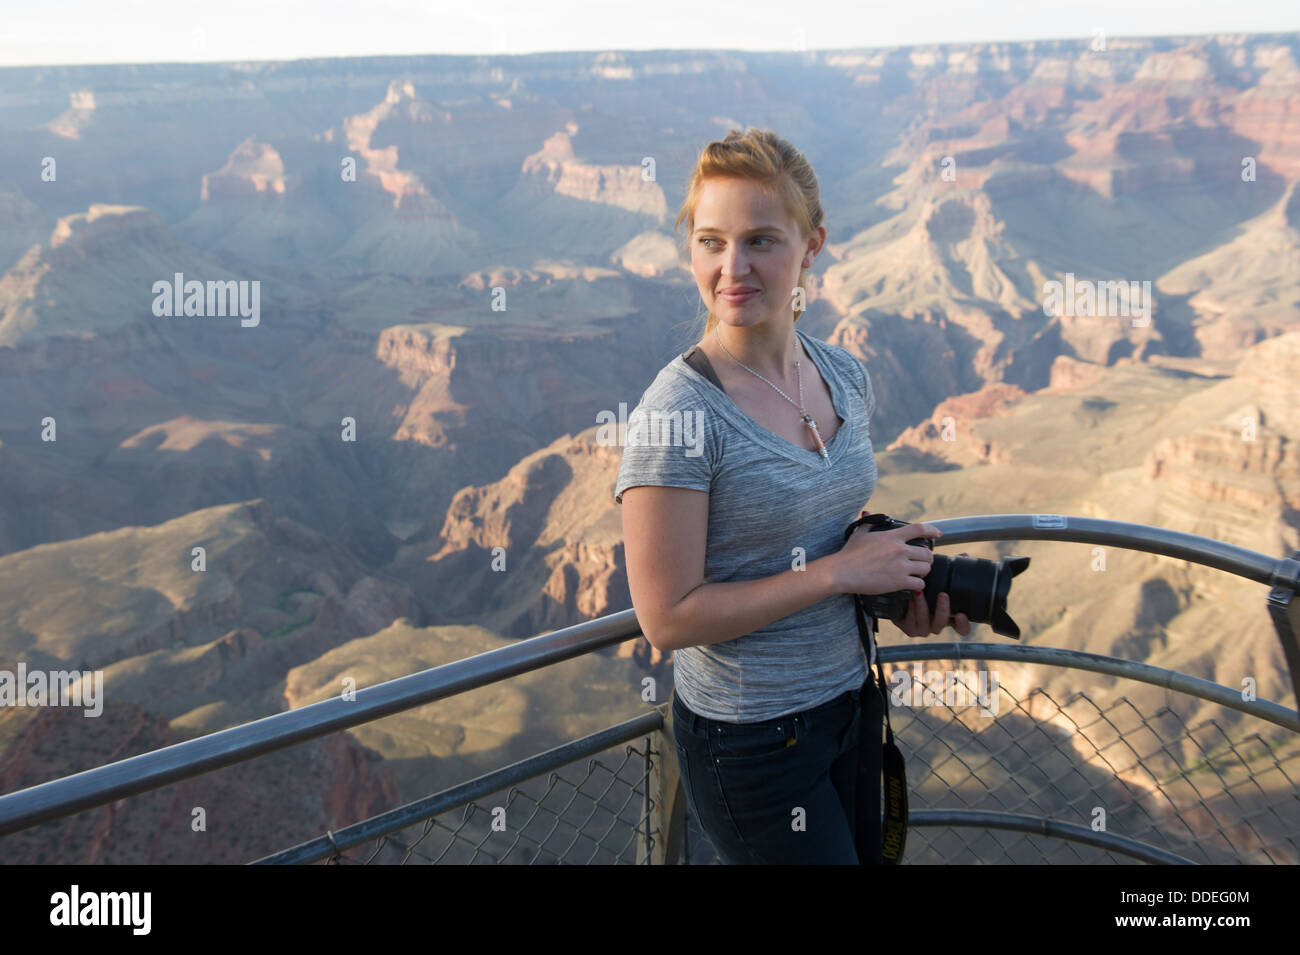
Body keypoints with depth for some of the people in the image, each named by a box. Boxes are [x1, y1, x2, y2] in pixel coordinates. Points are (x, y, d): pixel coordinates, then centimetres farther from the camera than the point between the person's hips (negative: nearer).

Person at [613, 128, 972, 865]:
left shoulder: (846, 377, -1)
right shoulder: (679, 414, -22)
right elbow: (668, 617, -23)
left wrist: (906, 582, -5)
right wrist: (841, 572, -21)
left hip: (847, 700, 7)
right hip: (750, 739, -7)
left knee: (865, 844, 25)